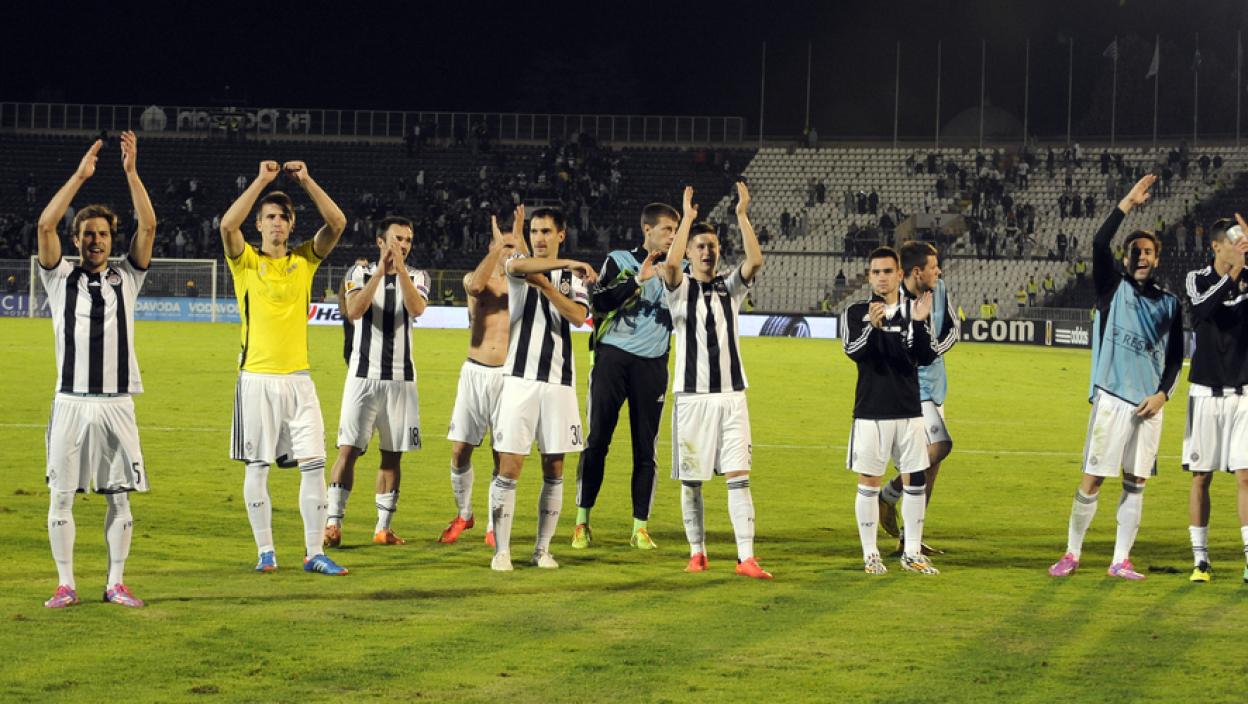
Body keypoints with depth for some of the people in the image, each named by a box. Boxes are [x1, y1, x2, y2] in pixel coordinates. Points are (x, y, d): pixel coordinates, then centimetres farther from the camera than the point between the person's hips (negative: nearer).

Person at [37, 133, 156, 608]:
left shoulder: (125, 278, 9)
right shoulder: (61, 278, 7)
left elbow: (148, 226, -2)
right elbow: (45, 225, -7)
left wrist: (131, 172, -9)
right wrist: (80, 176, -10)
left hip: (117, 403, 1)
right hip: (71, 402, -1)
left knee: (119, 496, 3)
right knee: (61, 495, -1)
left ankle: (115, 583, 10)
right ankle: (66, 584, 6)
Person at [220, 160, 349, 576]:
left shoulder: (305, 259, 9)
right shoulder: (246, 261, 2)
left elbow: (337, 223, -3)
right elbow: (228, 224, -17)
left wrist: (306, 181, -7)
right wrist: (262, 181, -14)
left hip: (298, 377, 2)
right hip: (257, 378, -2)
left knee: (314, 464, -3)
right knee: (257, 468, 2)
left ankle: (314, 553, 2)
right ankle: (265, 551, 11)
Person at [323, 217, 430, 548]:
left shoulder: (416, 277, 6)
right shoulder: (360, 273, 2)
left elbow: (417, 308, -15)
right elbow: (354, 311, -16)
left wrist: (400, 269, -24)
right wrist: (380, 272, -22)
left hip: (401, 379, 2)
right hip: (363, 375, -2)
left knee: (392, 455, 6)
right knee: (349, 450, -9)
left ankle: (383, 527, 13)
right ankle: (333, 523, -8)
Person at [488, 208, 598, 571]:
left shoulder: (574, 278, 11)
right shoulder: (519, 267, 6)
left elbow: (578, 316, -9)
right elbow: (517, 265, -21)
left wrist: (545, 285, -18)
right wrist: (569, 264, -21)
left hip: (559, 381, 3)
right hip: (520, 378, -2)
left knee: (554, 470, 5)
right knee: (509, 467, -8)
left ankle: (542, 549, 13)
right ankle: (501, 550, -4)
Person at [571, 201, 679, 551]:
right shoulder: (619, 260, 6)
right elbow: (600, 303, -7)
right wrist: (638, 278, -15)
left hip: (652, 365, 2)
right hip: (612, 358, -2)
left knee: (646, 449, 0)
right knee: (596, 440, -2)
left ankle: (640, 527, 6)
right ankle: (582, 522, 5)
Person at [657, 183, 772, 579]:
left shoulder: (730, 287, 10)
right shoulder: (680, 288, 3)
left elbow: (755, 261, -8)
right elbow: (670, 265, -20)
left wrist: (742, 215, -15)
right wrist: (687, 218, -19)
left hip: (731, 395, 2)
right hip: (692, 395, -2)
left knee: (739, 476, -6)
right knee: (691, 481, 3)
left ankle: (746, 558, -11)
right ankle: (697, 553, 16)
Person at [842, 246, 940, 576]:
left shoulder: (916, 309, 4)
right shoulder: (857, 312, -1)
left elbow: (927, 358, -5)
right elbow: (853, 350, -17)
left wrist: (920, 324, -22)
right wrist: (872, 326, -36)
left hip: (909, 410, 2)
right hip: (871, 411, -2)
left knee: (915, 481, 5)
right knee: (869, 483, 1)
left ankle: (912, 553, 15)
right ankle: (870, 555, 10)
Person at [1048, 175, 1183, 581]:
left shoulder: (1169, 304, 13)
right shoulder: (1114, 289, 4)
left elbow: (1175, 357, 13)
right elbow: (1099, 244, -12)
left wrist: (1163, 394, -2)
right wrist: (1127, 204, -16)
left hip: (1149, 403, 3)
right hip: (1113, 397, -3)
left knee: (1135, 483, 5)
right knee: (1091, 479, -3)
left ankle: (1121, 561, 10)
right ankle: (1072, 554, 6)